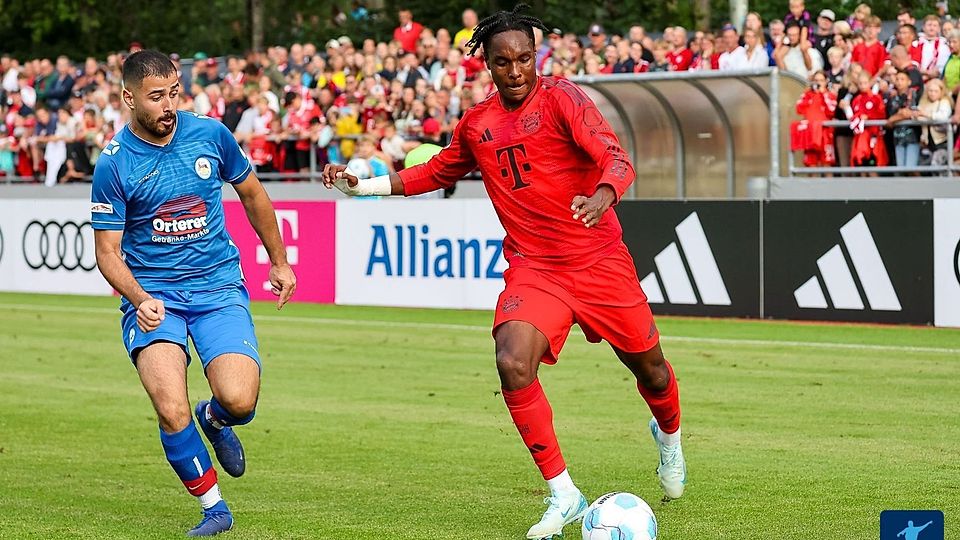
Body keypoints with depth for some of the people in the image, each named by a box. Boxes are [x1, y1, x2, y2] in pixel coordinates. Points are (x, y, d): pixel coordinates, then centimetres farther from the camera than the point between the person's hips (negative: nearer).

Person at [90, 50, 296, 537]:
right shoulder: (114, 164, -9)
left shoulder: (210, 135, -2)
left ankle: (214, 420, 19)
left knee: (239, 401, -20)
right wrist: (140, 300, -22)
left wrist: (279, 261, 22)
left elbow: (251, 194, 15)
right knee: (171, 411, -22)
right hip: (151, 296, -1)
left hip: (218, 288, 2)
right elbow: (107, 250, -5)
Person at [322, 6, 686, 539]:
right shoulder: (476, 124, 6)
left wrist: (602, 196, -43)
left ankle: (669, 436, 49)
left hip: (601, 261, -2)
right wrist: (364, 184, 16)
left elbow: (617, 159, -22)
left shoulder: (561, 98, -9)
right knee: (513, 364, -23)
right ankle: (563, 495, -10)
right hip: (532, 269, 3)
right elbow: (437, 172, 25)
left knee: (648, 366, 10)